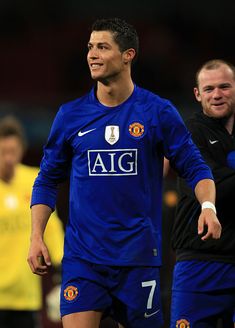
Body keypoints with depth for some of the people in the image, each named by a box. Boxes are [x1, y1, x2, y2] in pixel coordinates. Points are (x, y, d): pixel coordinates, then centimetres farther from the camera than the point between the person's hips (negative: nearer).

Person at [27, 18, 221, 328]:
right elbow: (48, 180, 13)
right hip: (82, 256, 1)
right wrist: (36, 237, 3)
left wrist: (208, 206, -17)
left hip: (139, 256, -1)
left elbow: (195, 168, 3)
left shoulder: (158, 112, 0)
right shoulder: (70, 115, 5)